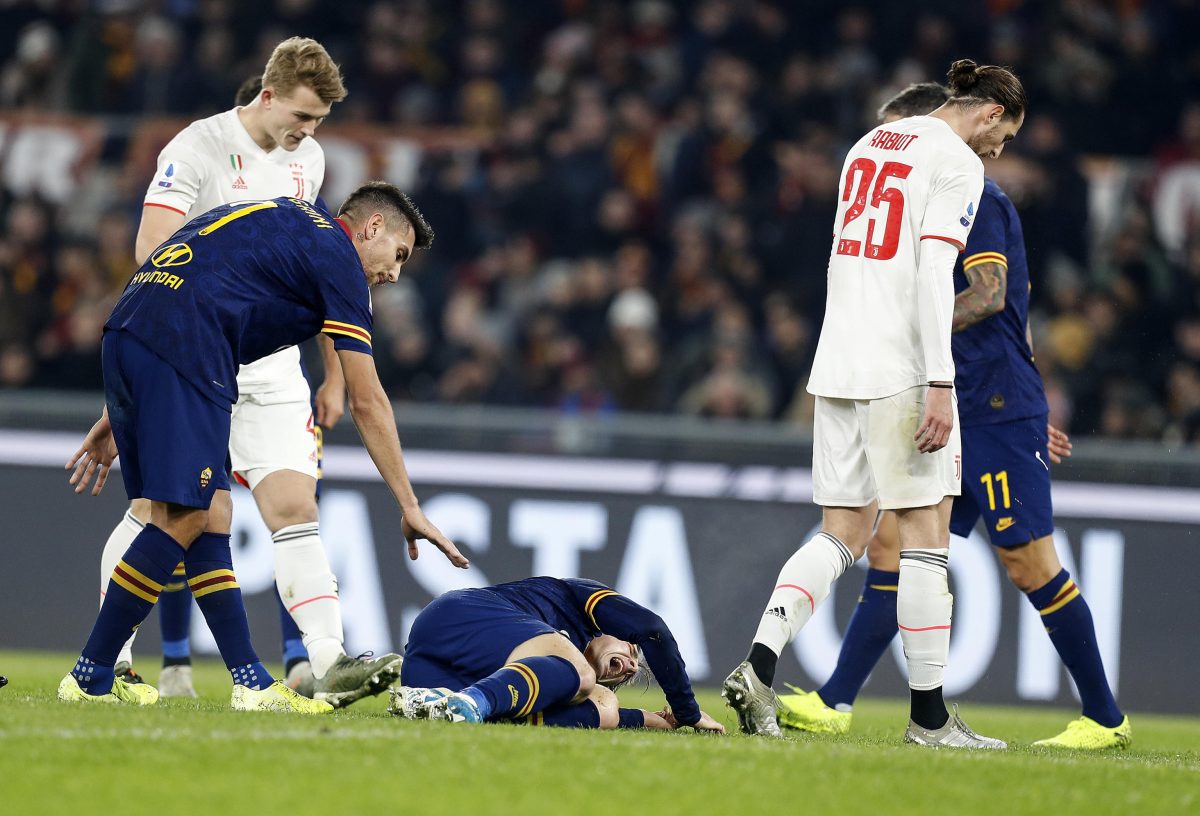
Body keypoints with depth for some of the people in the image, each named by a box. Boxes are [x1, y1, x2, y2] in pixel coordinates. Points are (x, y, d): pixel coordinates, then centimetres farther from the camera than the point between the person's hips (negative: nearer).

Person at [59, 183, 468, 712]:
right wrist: (410, 507, 8)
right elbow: (367, 402, 4)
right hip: (183, 353, -9)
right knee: (183, 518, -6)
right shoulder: (338, 256, 6)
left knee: (213, 513, 9)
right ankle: (91, 680, -3)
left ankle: (251, 684, 7)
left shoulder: (277, 221, 30)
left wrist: (117, 420, 30)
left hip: (125, 331, 10)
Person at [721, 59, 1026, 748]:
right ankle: (929, 713, 1)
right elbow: (934, 271, -17)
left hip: (838, 361, 8)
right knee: (926, 531, -1)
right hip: (902, 368, -8)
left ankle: (759, 664, -10)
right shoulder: (958, 163, -7)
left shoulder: (871, 144, 18)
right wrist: (939, 386, -19)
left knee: (843, 534, 8)